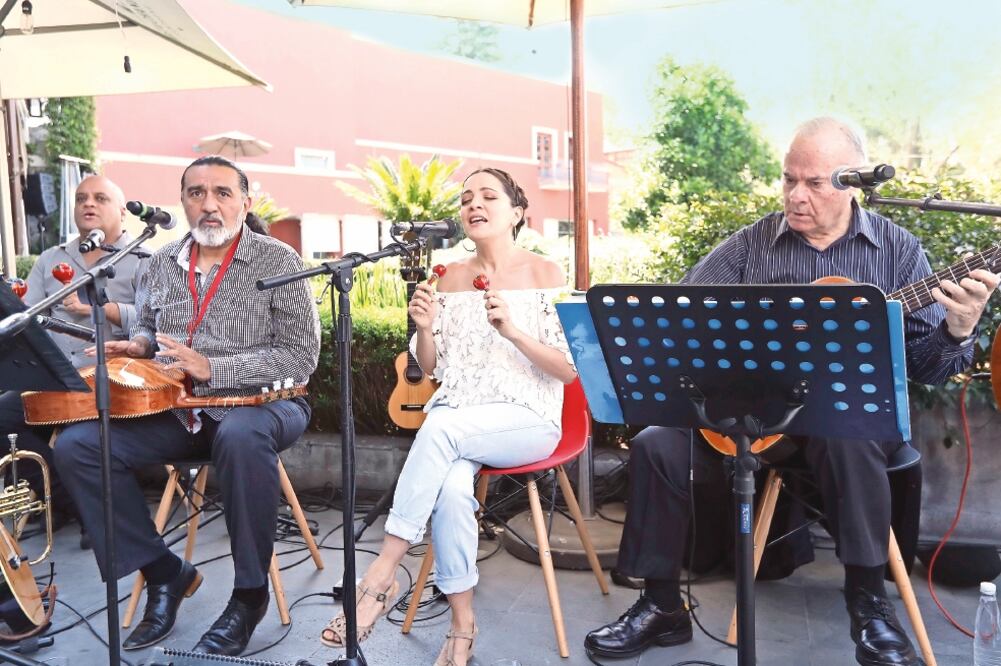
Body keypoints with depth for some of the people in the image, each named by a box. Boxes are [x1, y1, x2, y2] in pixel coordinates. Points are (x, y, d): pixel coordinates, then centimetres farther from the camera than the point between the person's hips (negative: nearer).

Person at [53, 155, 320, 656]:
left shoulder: (277, 260, -7)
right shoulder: (162, 263, 10)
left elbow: (300, 357, -13)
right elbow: (146, 327, 25)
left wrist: (212, 368, -20)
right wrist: (137, 346, 0)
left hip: (259, 403, -5)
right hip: (175, 409, 6)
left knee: (242, 437, -39)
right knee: (76, 446, -12)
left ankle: (249, 594, -17)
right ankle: (164, 572, 2)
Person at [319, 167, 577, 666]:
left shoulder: (544, 274, -1)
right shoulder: (451, 277, 12)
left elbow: (570, 370, -7)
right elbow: (431, 369, 14)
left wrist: (512, 330, -21)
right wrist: (425, 328, -7)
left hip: (527, 419, -3)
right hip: (455, 422, 3)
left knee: (440, 426, -34)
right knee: (452, 485, -31)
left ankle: (382, 573, -24)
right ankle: (462, 623, -13)